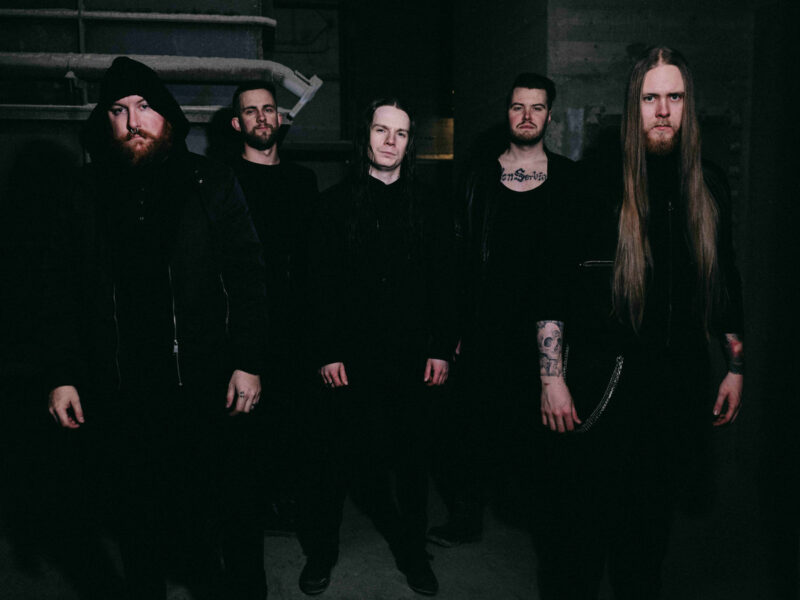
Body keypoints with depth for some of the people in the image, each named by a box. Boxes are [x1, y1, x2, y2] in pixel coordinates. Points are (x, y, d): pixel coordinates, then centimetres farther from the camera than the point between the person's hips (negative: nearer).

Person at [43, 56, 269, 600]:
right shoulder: (89, 196, 7)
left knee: (228, 506, 10)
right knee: (142, 514, 15)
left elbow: (248, 276, -2)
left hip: (210, 388, -1)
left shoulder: (210, 183, 1)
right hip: (126, 396, 2)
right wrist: (62, 375, 2)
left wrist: (248, 362, -9)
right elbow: (63, 291, 9)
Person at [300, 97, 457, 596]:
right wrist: (327, 353, -6)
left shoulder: (428, 206, 8)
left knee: (411, 456, 9)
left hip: (413, 357, 2)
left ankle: (414, 554, 27)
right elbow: (321, 285, 0)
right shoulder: (338, 203, 3)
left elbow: (444, 284, 7)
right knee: (356, 453, 1)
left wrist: (442, 349, 1)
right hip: (353, 357, -1)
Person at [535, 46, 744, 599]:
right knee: (581, 521, 4)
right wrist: (552, 377, -11)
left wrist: (736, 368, 11)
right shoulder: (596, 183, -6)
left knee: (653, 521, 16)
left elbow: (726, 284, 15)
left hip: (682, 383, 4)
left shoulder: (709, 188, 7)